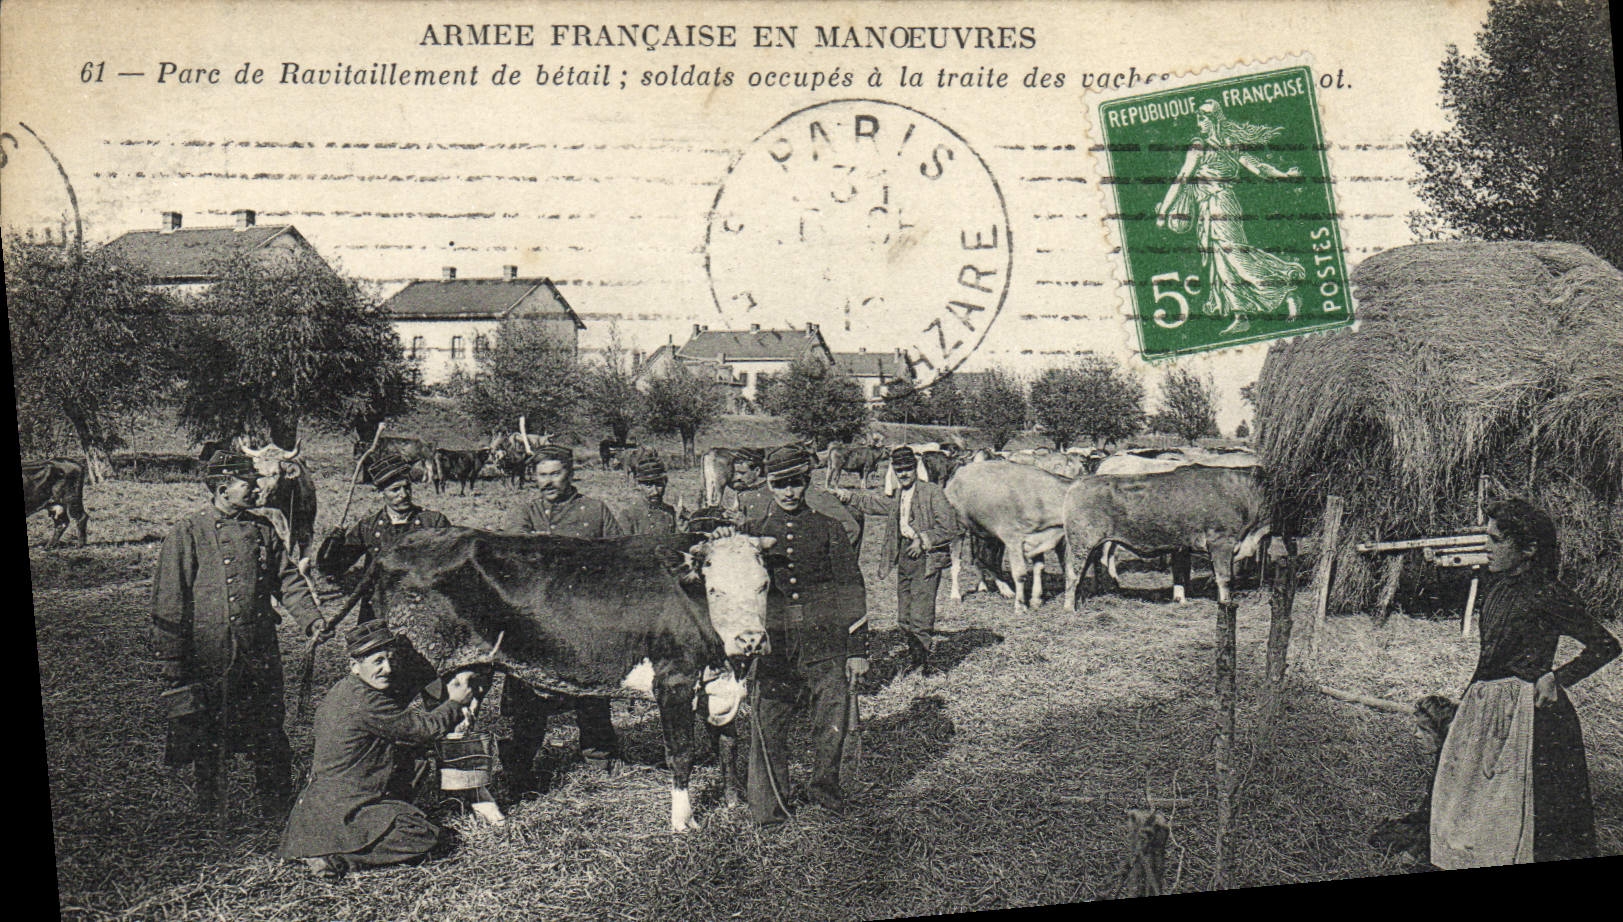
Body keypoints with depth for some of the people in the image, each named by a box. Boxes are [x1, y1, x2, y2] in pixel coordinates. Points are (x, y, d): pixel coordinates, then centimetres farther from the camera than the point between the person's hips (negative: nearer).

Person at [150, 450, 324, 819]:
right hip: (209, 660, -3)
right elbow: (169, 604, -6)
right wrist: (172, 666, -10)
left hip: (261, 656, 4)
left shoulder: (262, 530, 10)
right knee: (207, 747, 8)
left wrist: (310, 618, -6)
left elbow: (288, 580, 12)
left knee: (270, 741, 8)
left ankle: (277, 816, 19)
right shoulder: (187, 533, -5)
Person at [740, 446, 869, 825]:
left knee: (833, 721, 3)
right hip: (773, 647, 0)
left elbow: (851, 591, 7)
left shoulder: (827, 529, 7)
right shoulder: (752, 532, 8)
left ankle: (825, 786, 25)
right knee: (769, 724, -1)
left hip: (826, 642, 0)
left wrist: (857, 649, 3)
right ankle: (769, 803, 11)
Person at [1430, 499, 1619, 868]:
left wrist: (1556, 679, -13)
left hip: (1527, 709, -8)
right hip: (1485, 706, 8)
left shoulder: (1548, 596, -16)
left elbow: (1606, 645, -13)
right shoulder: (1499, 585, 7)